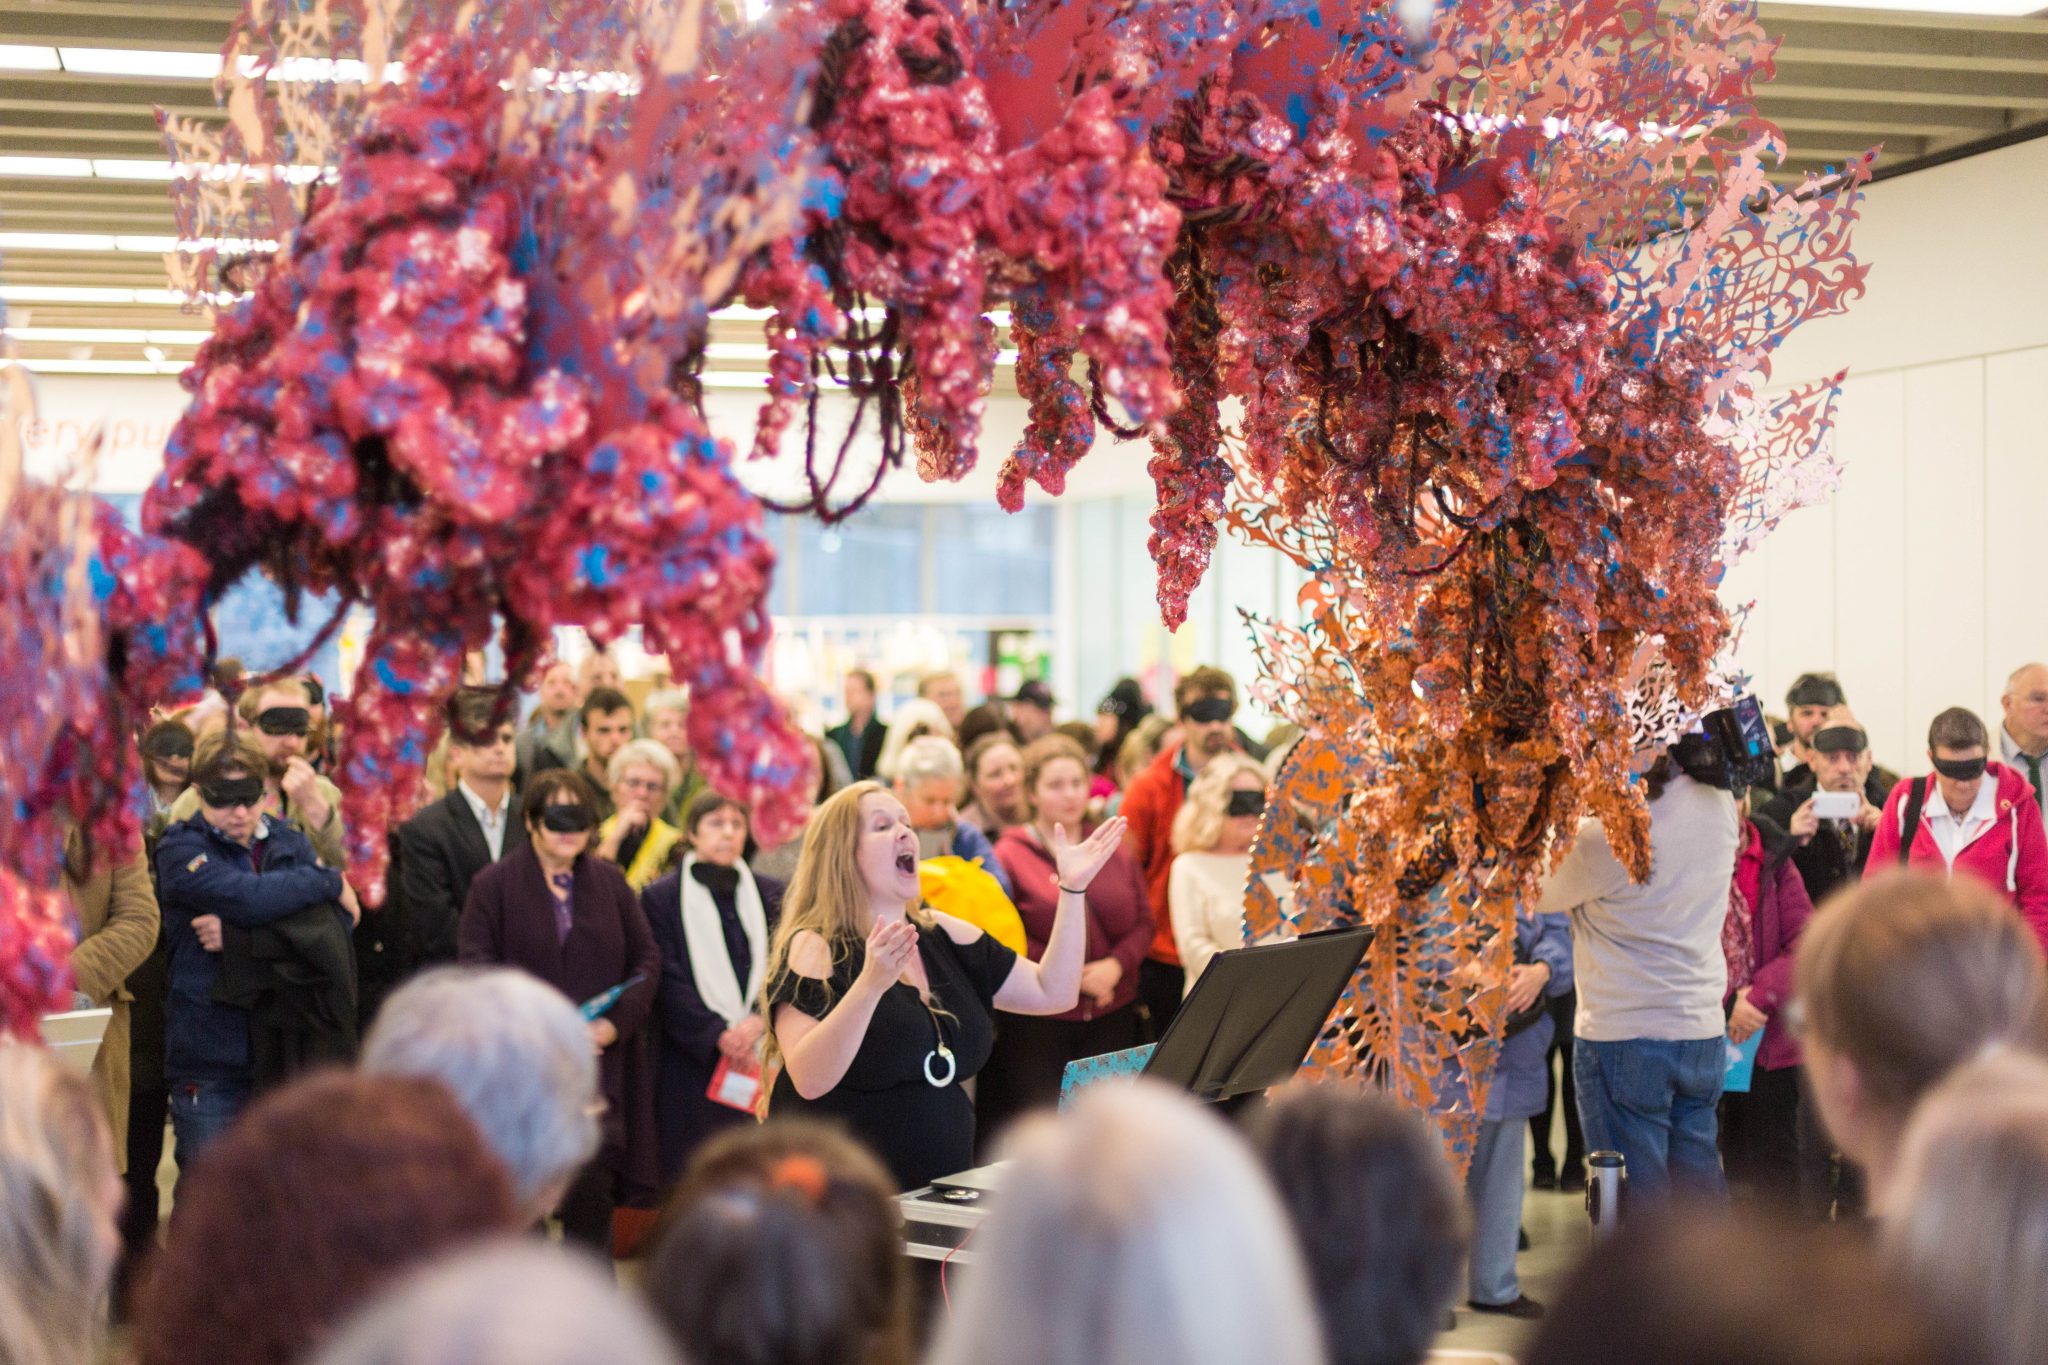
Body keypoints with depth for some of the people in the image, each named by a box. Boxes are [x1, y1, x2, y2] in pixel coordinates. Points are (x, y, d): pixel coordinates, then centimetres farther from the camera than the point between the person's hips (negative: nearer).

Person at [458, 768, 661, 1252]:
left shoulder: (611, 882, 11)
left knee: (591, 1191, -6)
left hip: (599, 1063, 2)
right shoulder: (494, 884, 2)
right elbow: (476, 964, -5)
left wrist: (616, 1023, -7)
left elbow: (646, 958, 10)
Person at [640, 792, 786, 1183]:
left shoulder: (769, 894, 12)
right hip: (693, 1060, -2)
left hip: (759, 1058, 2)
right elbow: (667, 979, -3)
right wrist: (718, 1035, -13)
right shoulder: (661, 897, 3)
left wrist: (757, 1019, -13)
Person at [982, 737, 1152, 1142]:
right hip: (1038, 1022, -4)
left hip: (1112, 1016, 4)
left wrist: (1116, 964, -9)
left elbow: (1144, 921, 10)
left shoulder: (1114, 853, 11)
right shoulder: (1010, 854, -4)